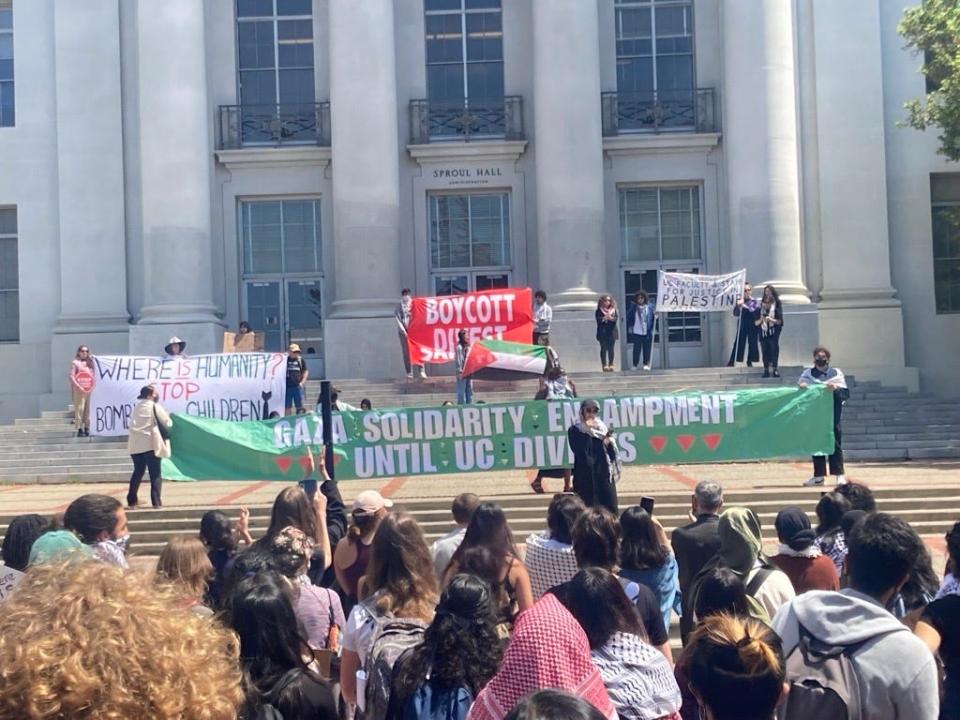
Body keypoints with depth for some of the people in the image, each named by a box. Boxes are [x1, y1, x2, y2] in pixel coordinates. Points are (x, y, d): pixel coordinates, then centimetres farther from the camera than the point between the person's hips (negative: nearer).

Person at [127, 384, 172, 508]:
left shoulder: (136, 407, 16)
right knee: (155, 474, 0)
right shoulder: (154, 406, -3)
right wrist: (168, 418, 22)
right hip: (150, 444, -6)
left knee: (138, 472, 16)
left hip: (135, 444, 6)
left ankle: (131, 501, 16)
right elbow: (167, 423, 0)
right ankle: (156, 502, -5)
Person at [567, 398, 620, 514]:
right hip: (585, 477, -4)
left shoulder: (602, 428, 11)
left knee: (609, 511, 2)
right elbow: (579, 451, -17)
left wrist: (608, 443, -10)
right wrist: (588, 432, -15)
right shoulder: (574, 430, -1)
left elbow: (612, 454, 9)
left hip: (604, 475, 4)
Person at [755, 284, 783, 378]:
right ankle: (766, 370, 4)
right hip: (763, 332, 3)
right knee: (765, 351, 2)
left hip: (773, 332, -3)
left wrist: (771, 320, -17)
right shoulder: (761, 306, 10)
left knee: (774, 349, -9)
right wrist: (761, 320, -9)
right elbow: (756, 323, 11)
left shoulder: (777, 306, 2)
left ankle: (775, 369, -11)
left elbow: (779, 321, -2)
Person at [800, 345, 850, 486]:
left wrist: (836, 388, -22)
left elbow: (846, 393, -1)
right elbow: (801, 384, 3)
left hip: (832, 415, -2)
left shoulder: (836, 373, 5)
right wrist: (801, 386, -21)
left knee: (835, 443, -4)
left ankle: (839, 475, 0)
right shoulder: (808, 373, 11)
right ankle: (819, 476, 11)